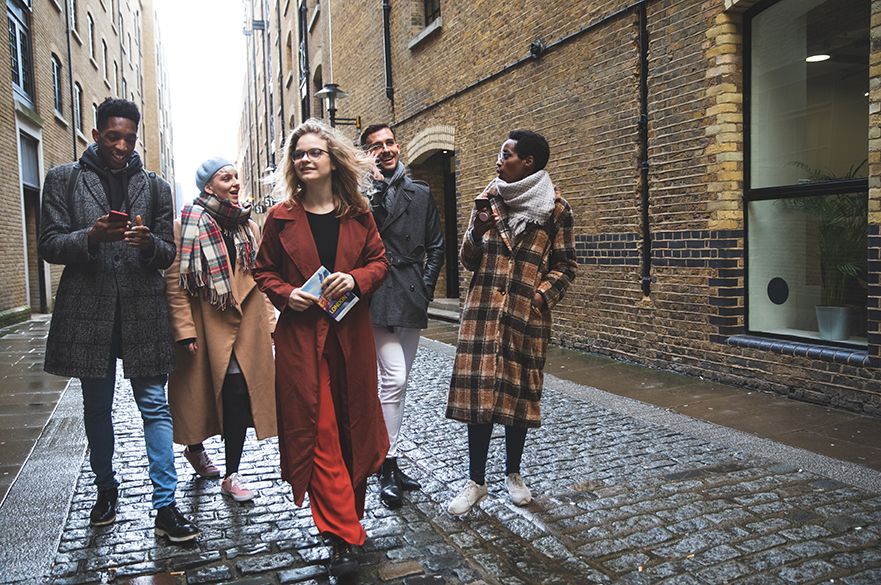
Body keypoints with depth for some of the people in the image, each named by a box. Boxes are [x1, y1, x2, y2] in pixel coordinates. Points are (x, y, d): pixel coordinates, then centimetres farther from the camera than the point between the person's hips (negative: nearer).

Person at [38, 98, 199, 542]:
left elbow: (168, 255, 8)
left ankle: (165, 505, 4)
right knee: (96, 408, 14)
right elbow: (50, 246, 0)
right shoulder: (63, 179, 6)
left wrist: (149, 242, -15)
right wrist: (92, 236, -19)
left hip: (142, 310, 0)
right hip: (88, 310, 0)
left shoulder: (155, 187, 9)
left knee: (155, 407, -1)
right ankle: (106, 489, 33)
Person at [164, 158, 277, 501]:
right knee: (233, 393, 2)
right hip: (208, 325, -4)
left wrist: (269, 320, 10)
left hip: (246, 324, 4)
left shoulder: (248, 225, 12)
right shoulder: (185, 226, -4)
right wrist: (184, 330, -14)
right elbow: (175, 283, -8)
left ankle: (231, 476, 10)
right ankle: (195, 447, 34)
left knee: (241, 395, -1)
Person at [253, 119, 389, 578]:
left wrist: (355, 278, -12)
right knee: (318, 432, -4)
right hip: (301, 337, -2)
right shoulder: (282, 217, 2)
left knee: (354, 426, 11)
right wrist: (286, 294, -11)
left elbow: (380, 262, 8)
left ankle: (346, 517, 31)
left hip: (351, 334, 2)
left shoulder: (357, 213, 5)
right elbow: (264, 271, 9)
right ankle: (344, 537, 2)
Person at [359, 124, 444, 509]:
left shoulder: (420, 193, 13)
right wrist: (378, 190, -18)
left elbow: (436, 246, 15)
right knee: (394, 379, -11)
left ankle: (387, 457, 25)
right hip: (379, 297, -5)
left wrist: (426, 286, 5)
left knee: (398, 381, 12)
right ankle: (388, 468, 1)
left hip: (411, 299, 5)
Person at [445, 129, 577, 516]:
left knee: (519, 393, 8)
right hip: (483, 310, 2)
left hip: (526, 314, -2)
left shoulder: (555, 208, 0)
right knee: (478, 392, -1)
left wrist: (541, 296, -12)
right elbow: (467, 260, 9)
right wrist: (477, 231, -10)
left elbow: (565, 265, 3)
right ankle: (476, 482, 13)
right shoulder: (489, 197, 8)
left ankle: (513, 474, 29)